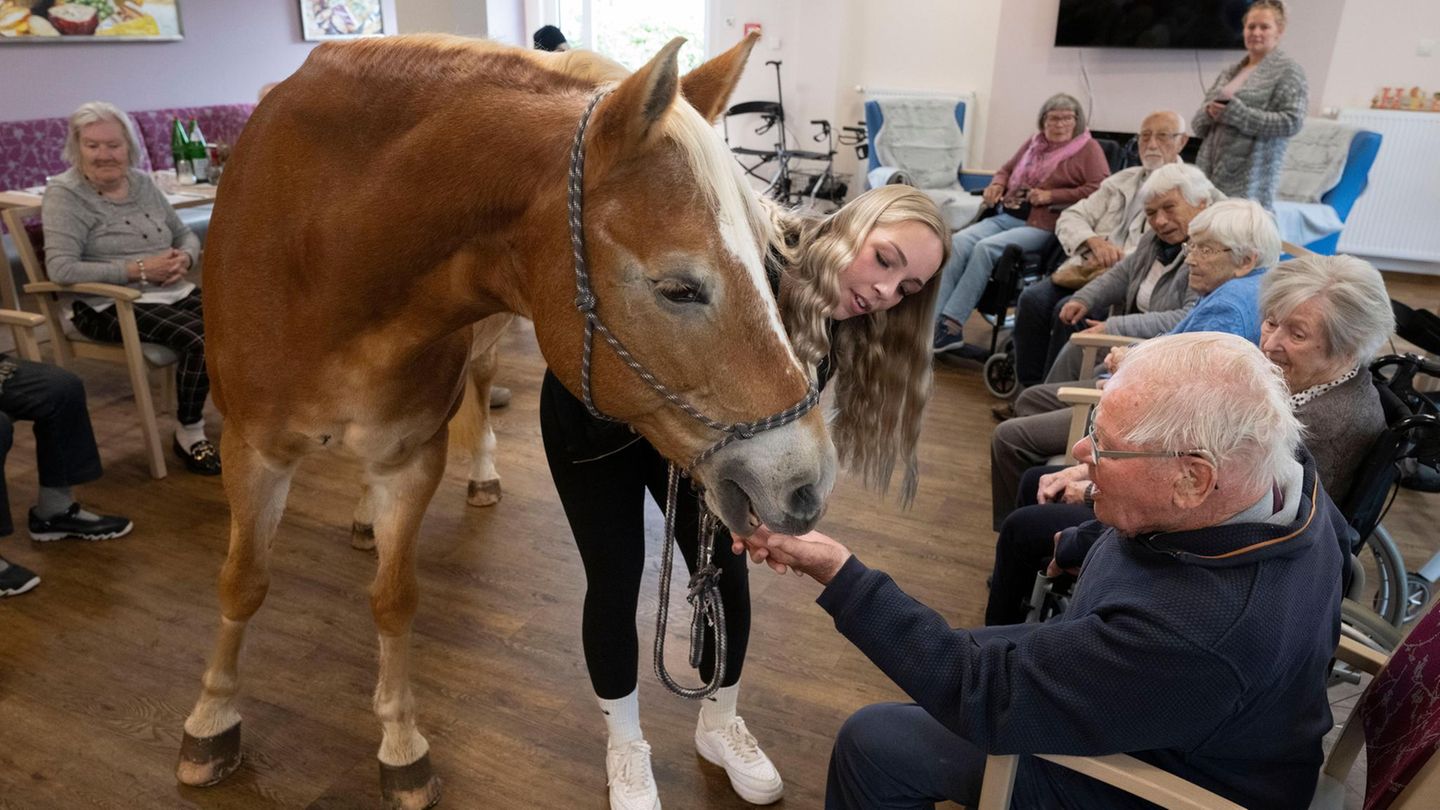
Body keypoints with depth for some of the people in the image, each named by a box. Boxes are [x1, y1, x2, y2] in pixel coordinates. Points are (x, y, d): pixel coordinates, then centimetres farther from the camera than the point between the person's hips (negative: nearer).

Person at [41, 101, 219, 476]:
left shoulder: (142, 182, 13)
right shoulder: (65, 194, -5)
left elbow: (186, 234, 19)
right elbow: (61, 269, -15)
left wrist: (184, 259, -6)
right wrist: (139, 270, -20)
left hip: (174, 292, 6)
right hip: (111, 307, -6)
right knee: (202, 339, -31)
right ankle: (188, 434, -9)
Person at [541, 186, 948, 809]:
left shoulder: (835, 336, -14)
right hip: (593, 412, -5)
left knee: (727, 573, 4)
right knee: (616, 582, 1)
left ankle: (719, 726, 32)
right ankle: (624, 746, 26)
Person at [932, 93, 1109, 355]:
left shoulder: (1088, 149, 5)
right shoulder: (1034, 143, 23)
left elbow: (1100, 190, -8)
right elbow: (1007, 169, 36)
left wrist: (1051, 196, -13)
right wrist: (997, 185, 12)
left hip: (1040, 225, -6)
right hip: (1005, 216, 6)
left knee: (985, 248, -31)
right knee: (957, 243, -21)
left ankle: (952, 325, -29)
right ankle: (932, 319, -27)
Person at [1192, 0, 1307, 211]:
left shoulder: (1288, 71, 3)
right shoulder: (1229, 72, 19)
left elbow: (1291, 122, -10)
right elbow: (1197, 124, 17)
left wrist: (1233, 112, -14)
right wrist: (1209, 112, -7)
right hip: (1209, 176, 5)